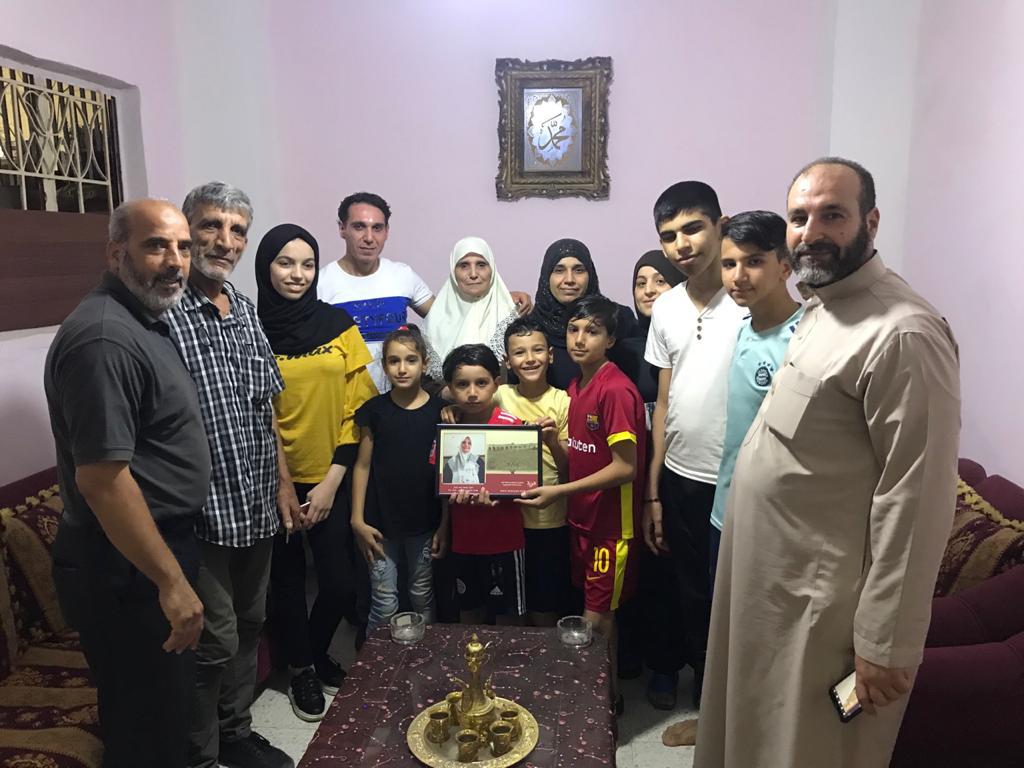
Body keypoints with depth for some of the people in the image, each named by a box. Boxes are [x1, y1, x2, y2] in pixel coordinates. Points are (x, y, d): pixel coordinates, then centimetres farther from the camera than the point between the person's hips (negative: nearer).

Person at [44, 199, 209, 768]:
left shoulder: (145, 322, 10)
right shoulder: (104, 338, -23)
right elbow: (101, 477, -27)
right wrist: (172, 582, -22)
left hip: (155, 555, 10)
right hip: (128, 573, -10)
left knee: (158, 710, 26)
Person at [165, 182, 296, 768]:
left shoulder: (247, 312, 9)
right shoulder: (163, 313, -14)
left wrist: (283, 481, 14)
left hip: (258, 506, 7)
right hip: (203, 514, -7)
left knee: (249, 625, 20)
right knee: (215, 641, 4)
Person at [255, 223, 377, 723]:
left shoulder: (337, 324, -1)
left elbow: (356, 406, -1)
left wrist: (333, 479, -6)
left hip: (330, 478, 2)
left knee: (340, 583, 4)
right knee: (287, 579, 13)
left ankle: (318, 654, 35)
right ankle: (300, 669, 37)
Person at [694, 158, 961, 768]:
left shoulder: (903, 334, -23)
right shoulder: (823, 307, 8)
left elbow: (916, 500, -23)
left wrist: (887, 642, -19)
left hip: (825, 601, -9)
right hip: (770, 575, 9)